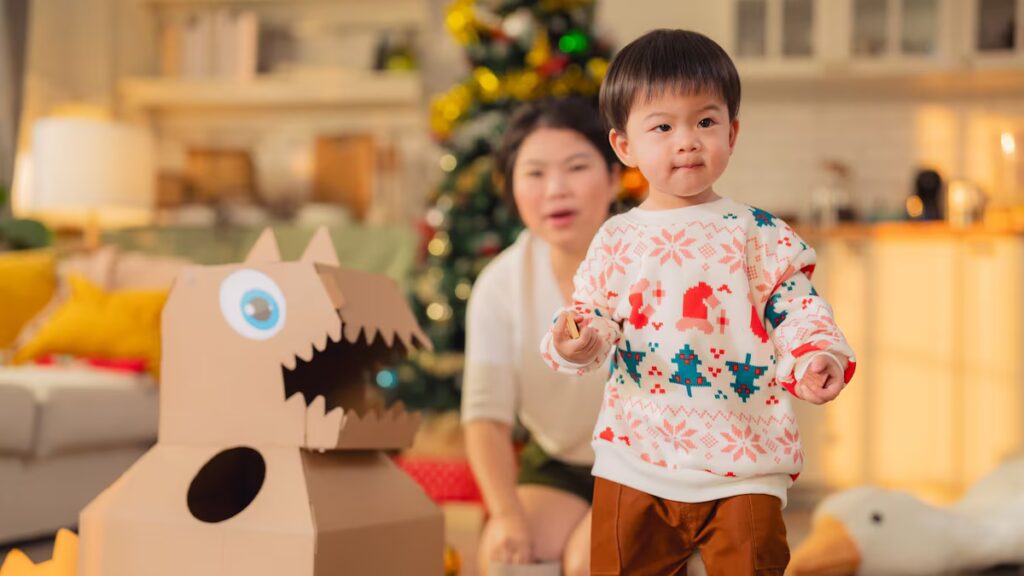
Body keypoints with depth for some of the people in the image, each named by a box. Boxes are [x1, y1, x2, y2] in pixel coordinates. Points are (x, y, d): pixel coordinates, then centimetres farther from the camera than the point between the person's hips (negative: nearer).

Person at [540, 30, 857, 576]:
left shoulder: (760, 234, 0)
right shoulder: (616, 239, 4)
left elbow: (797, 308, -1)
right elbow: (593, 315, 6)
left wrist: (815, 357, -21)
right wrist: (573, 342, -17)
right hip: (634, 460, 2)